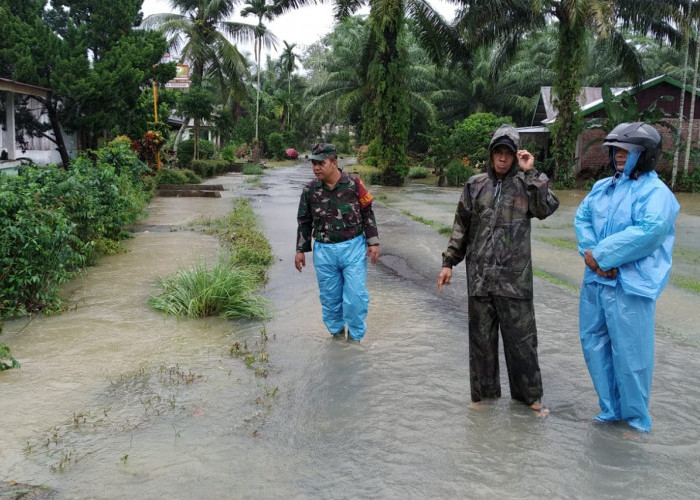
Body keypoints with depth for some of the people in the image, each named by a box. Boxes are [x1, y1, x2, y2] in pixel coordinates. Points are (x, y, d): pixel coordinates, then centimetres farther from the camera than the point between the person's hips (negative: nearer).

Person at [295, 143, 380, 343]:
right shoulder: (310, 190, 0)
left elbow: (367, 214, 2)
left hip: (353, 248, -2)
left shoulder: (354, 184, -5)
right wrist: (300, 250, 8)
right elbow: (304, 222, 9)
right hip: (324, 251, 2)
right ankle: (337, 332, 30)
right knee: (330, 296, 10)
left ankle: (355, 336, 17)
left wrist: (373, 242, -2)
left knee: (355, 295, -2)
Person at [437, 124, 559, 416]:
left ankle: (530, 394, 20)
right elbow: (461, 227, 10)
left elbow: (547, 208, -16)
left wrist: (531, 173, -14)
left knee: (521, 337, 4)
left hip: (515, 276, -2)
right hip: (479, 275, 2)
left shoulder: (525, 184, 3)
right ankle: (484, 391, 25)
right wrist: (449, 262, 6)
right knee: (481, 337, 10)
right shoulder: (475, 185, 7)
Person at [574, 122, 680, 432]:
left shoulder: (656, 193, -9)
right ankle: (611, 409, 31)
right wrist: (591, 254, -13)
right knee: (594, 343, 15)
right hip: (595, 281, 7)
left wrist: (601, 255, -20)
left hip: (630, 285, -7)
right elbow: (582, 218, 5)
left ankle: (636, 419, 20)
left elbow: (648, 231, -23)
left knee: (629, 354, 0)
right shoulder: (602, 187, 13)